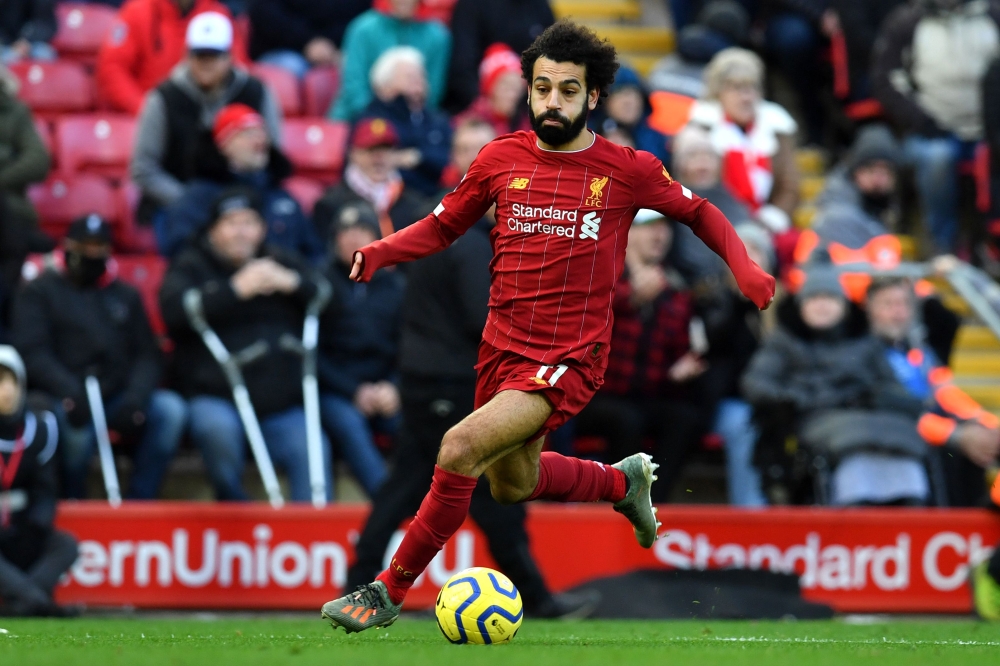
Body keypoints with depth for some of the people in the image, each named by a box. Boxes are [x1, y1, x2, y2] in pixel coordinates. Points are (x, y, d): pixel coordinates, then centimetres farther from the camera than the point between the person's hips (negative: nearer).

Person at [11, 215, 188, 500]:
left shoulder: (126, 296, 21)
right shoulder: (39, 293, 9)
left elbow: (147, 355, 11)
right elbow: (32, 353, -6)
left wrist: (136, 396, -11)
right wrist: (69, 392, -25)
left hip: (118, 398, 4)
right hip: (63, 400, -4)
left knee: (171, 409, -24)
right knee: (78, 427, -37)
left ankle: (139, 501, -18)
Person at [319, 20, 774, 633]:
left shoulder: (628, 171, -7)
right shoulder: (502, 158, 0)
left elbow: (699, 213, 9)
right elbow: (444, 225, 12)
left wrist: (745, 269, -7)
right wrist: (380, 252, -6)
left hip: (569, 359, -5)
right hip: (503, 347, 6)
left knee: (460, 448, -25)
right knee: (512, 484, 24)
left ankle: (390, 592, -14)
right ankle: (624, 480, 53)